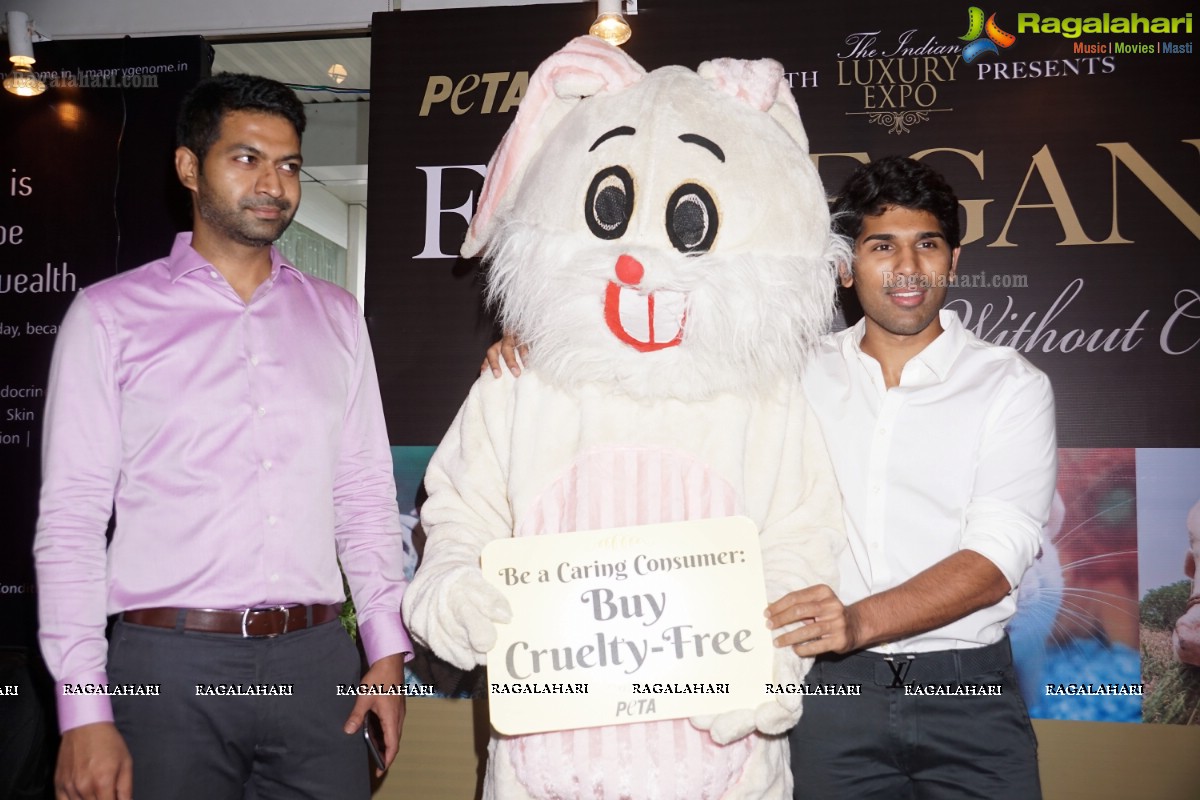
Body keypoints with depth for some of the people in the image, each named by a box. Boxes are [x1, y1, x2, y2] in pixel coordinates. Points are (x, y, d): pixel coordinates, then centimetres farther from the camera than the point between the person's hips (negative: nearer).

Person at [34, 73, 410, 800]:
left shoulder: (336, 317, 11)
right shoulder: (110, 316, 1)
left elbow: (367, 493, 11)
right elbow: (70, 518, -2)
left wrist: (388, 648, 4)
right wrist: (84, 710, -8)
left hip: (315, 661, 3)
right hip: (170, 665, -2)